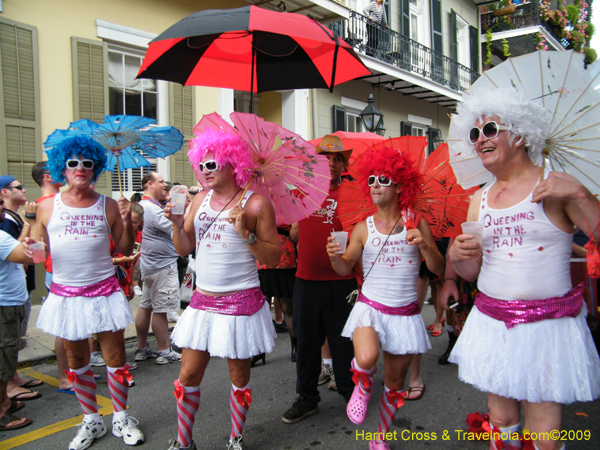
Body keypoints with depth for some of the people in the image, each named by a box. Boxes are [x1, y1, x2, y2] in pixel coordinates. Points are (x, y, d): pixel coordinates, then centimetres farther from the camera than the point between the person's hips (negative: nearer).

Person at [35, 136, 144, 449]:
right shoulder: (47, 207, 2)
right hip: (65, 294, 2)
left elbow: (126, 250, 3)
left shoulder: (108, 206, -2)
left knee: (115, 357, 4)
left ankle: (121, 418, 23)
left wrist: (126, 222, -13)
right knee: (77, 361, 13)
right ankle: (91, 420, 31)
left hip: (104, 292, -1)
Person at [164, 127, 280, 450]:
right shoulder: (200, 199, 9)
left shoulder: (255, 203, -7)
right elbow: (184, 248, 11)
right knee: (188, 376, 9)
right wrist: (177, 224, -6)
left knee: (239, 376, 11)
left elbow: (273, 259, -9)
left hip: (241, 302, -4)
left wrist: (247, 234, -22)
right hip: (203, 300, 5)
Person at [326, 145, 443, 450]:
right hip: (369, 307, -1)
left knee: (395, 384, 13)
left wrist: (425, 246, -21)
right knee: (366, 359, -32)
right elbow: (345, 268, 4)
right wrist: (335, 256, -18)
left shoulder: (417, 224, -2)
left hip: (405, 313, 1)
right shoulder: (363, 228, 0)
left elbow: (438, 269, -3)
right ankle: (363, 386, 6)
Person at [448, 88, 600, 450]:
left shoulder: (555, 185, -4)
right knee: (501, 420, 14)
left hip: (546, 324, -4)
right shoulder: (480, 199, 10)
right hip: (491, 322, 5)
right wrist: (456, 255, -6)